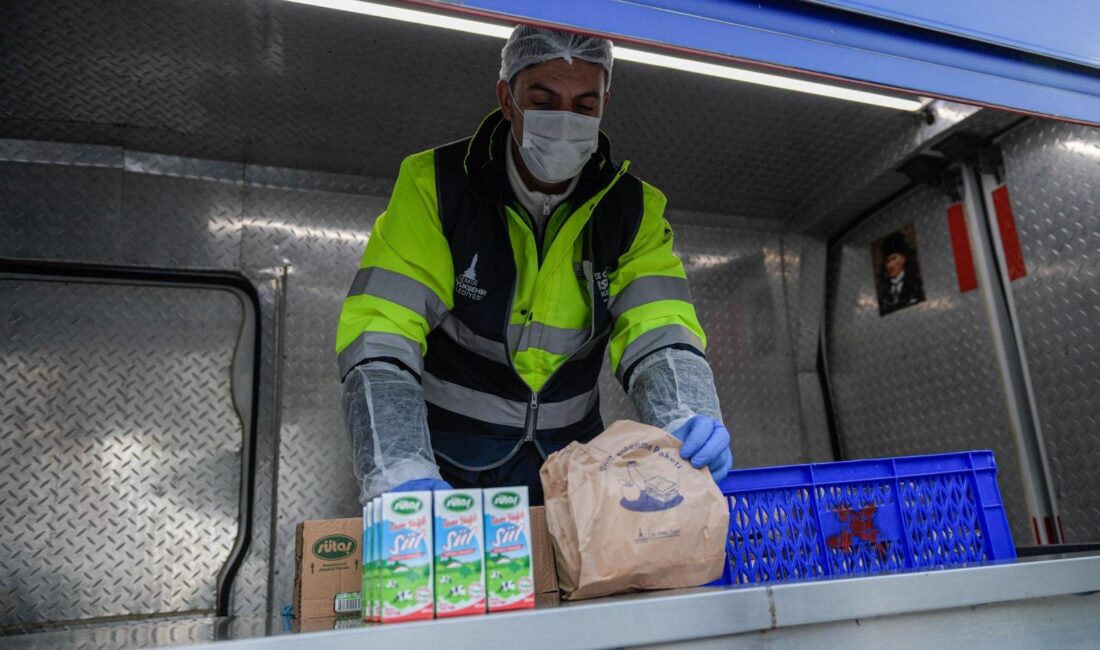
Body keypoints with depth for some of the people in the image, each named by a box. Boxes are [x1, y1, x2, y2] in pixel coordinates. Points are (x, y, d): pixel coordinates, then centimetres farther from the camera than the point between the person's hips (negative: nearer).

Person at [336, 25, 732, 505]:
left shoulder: (634, 209, -5)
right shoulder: (434, 185, -14)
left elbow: (657, 333, -15)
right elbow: (378, 341, -21)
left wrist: (688, 421, -37)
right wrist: (401, 476, -36)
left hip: (567, 460, 3)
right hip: (447, 459, -2)